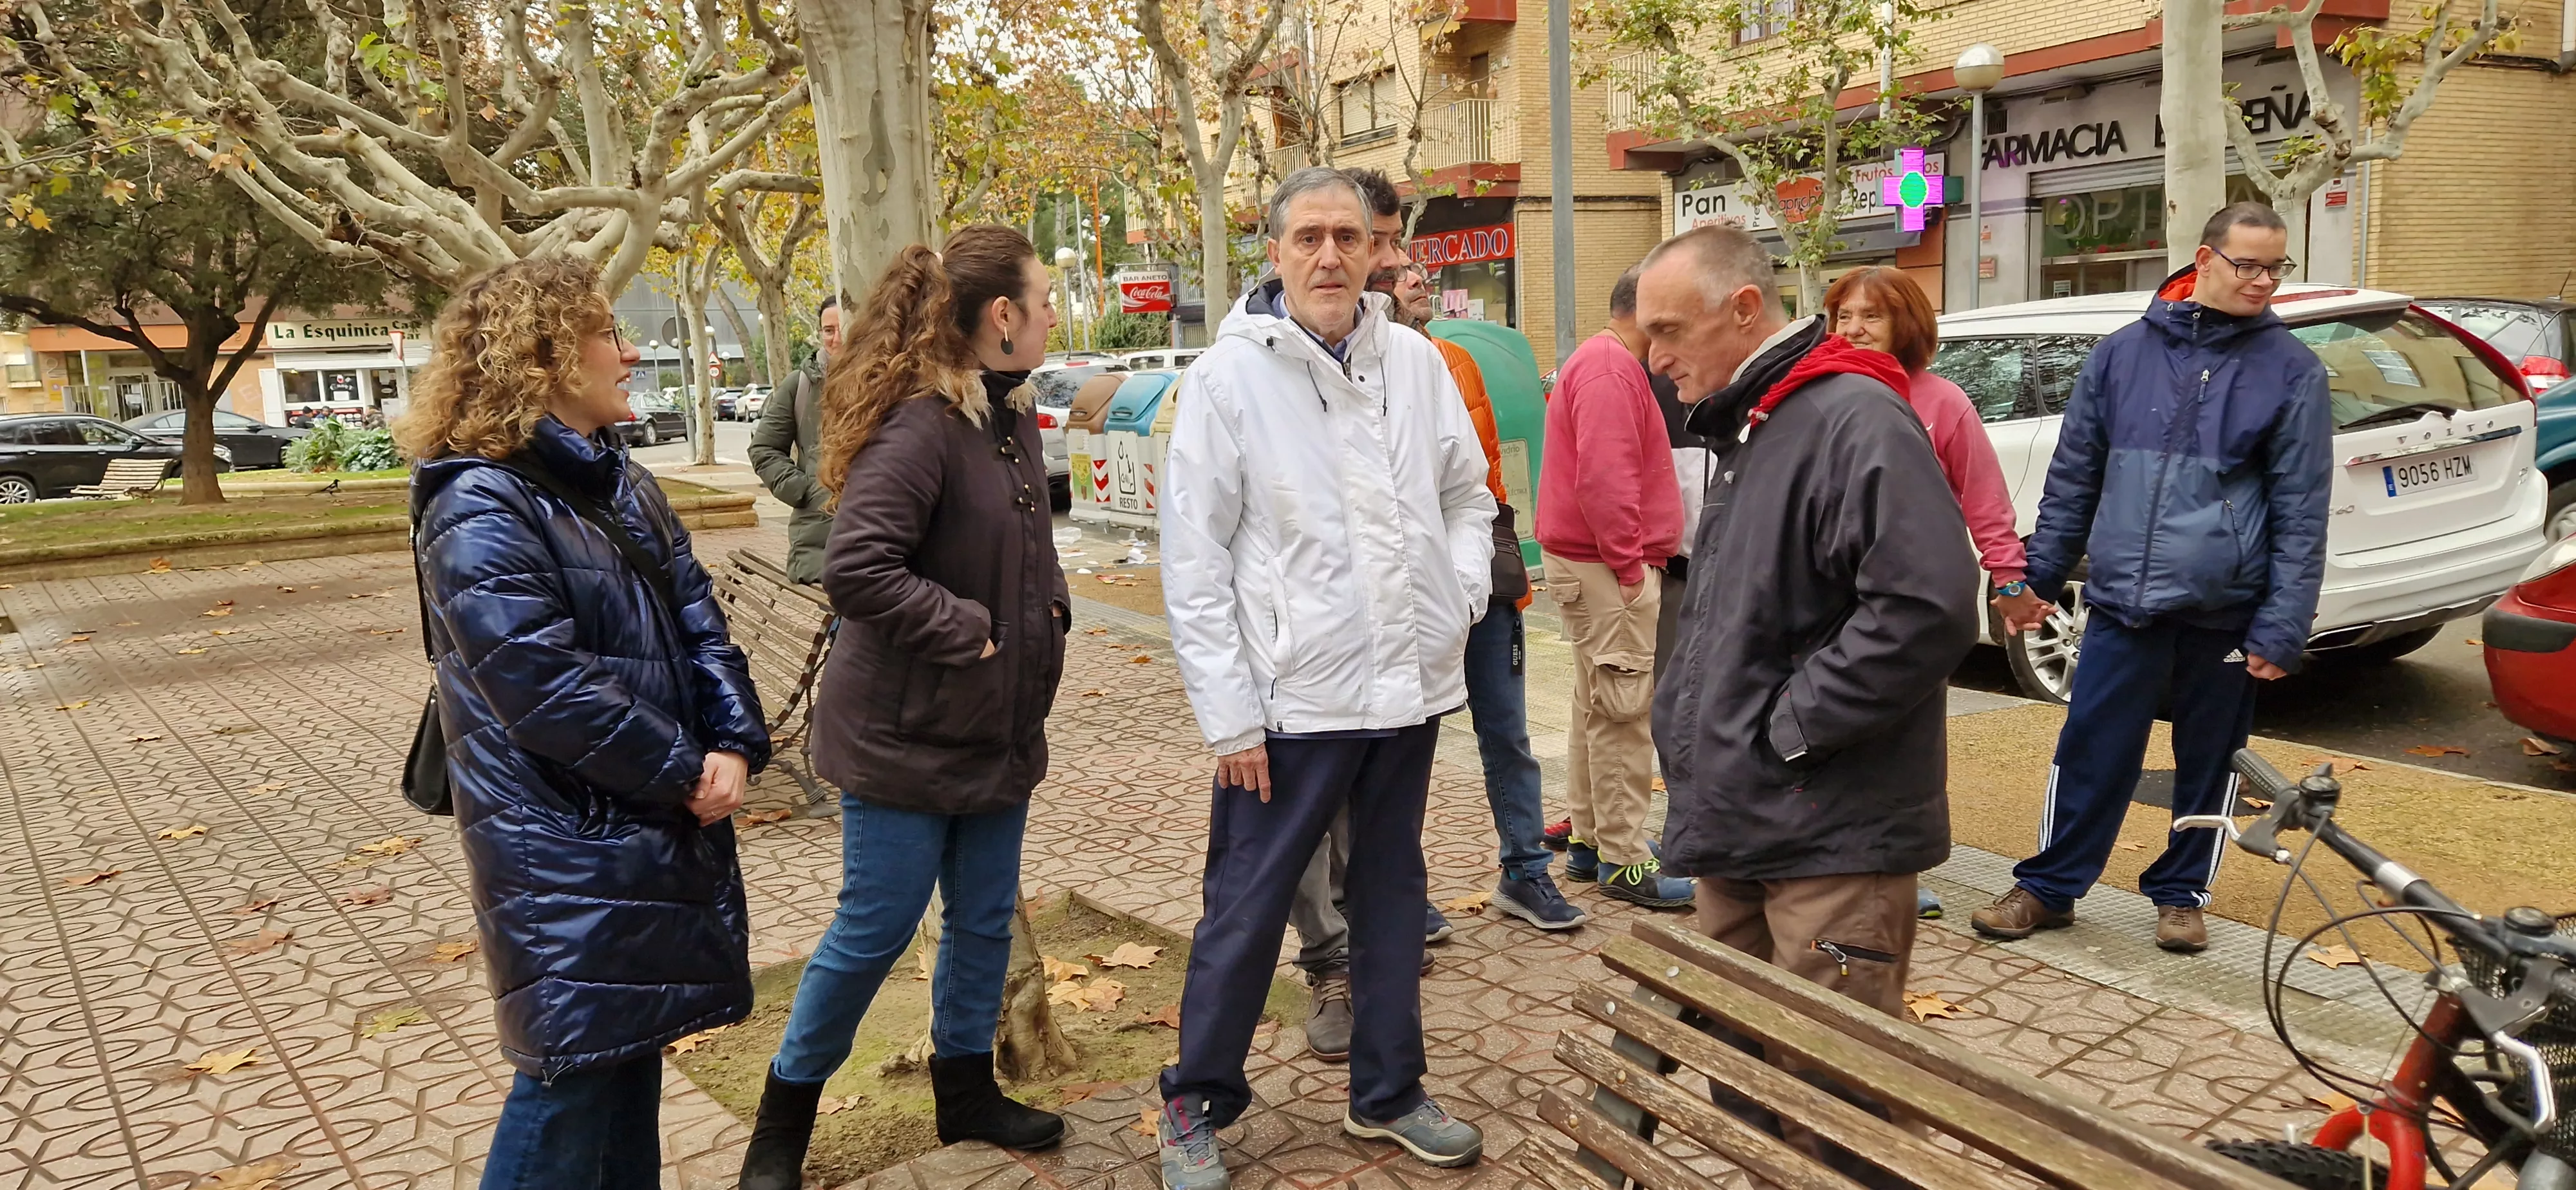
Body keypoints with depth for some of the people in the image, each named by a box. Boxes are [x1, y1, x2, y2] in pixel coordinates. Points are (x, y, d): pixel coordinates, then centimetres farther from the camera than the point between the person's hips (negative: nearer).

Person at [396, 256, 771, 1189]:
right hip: (563, 848, -8)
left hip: (658, 825, 8)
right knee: (574, 1072, 1)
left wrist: (735, 745, -9)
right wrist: (684, 772, -15)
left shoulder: (623, 488, 10)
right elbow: (550, 689, -23)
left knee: (634, 1046, 19)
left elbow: (699, 622, 6)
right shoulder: (480, 509, -17)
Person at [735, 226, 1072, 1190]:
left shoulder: (1014, 416, 6)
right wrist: (970, 631, -22)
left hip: (999, 728, 8)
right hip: (907, 735, -8)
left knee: (983, 919, 17)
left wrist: (1049, 609, 3)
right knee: (875, 928, 4)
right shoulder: (918, 426, -22)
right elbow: (855, 570, -30)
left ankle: (966, 1091, 36)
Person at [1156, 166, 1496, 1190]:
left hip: (1409, 686, 5)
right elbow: (1194, 563, -9)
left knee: (1391, 896, 17)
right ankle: (1197, 1104, 25)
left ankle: (1387, 1092, 35)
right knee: (1246, 910, 5)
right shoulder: (1229, 376, -8)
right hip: (1292, 697, -4)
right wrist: (1229, 715, -11)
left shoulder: (1417, 363, 5)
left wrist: (1461, 596, 0)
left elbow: (1467, 496, 17)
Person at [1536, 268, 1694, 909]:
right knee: (1623, 714, -7)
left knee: (1599, 707, 17)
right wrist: (1629, 565, -20)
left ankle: (1591, 838, 27)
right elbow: (1603, 477, -26)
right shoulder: (1611, 369, -16)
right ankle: (1625, 862, 0)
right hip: (1605, 568, -11)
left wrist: (1636, 554, 15)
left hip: (1594, 565, 11)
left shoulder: (1604, 362, 19)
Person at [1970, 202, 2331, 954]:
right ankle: (2048, 888, 16)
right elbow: (2073, 475, 11)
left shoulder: (2291, 370, 0)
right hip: (2124, 600, 1)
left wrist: (2283, 628, -7)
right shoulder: (2123, 353, 5)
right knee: (2091, 749, 3)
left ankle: (2181, 893, 28)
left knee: (2210, 761, 11)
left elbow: (2301, 512, -2)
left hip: (2225, 610, 0)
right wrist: (2040, 575, 10)